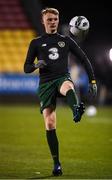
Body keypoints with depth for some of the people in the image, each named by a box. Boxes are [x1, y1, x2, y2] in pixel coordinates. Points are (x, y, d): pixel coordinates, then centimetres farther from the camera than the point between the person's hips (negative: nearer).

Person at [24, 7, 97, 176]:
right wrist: (36, 65, -11)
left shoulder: (66, 40, 16)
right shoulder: (36, 43, 15)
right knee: (50, 124, -9)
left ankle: (77, 110, -74)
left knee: (68, 87, -40)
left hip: (63, 78, -1)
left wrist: (92, 80, 7)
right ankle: (56, 163, -1)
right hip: (46, 83, 1)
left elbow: (84, 59, 17)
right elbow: (26, 68, 13)